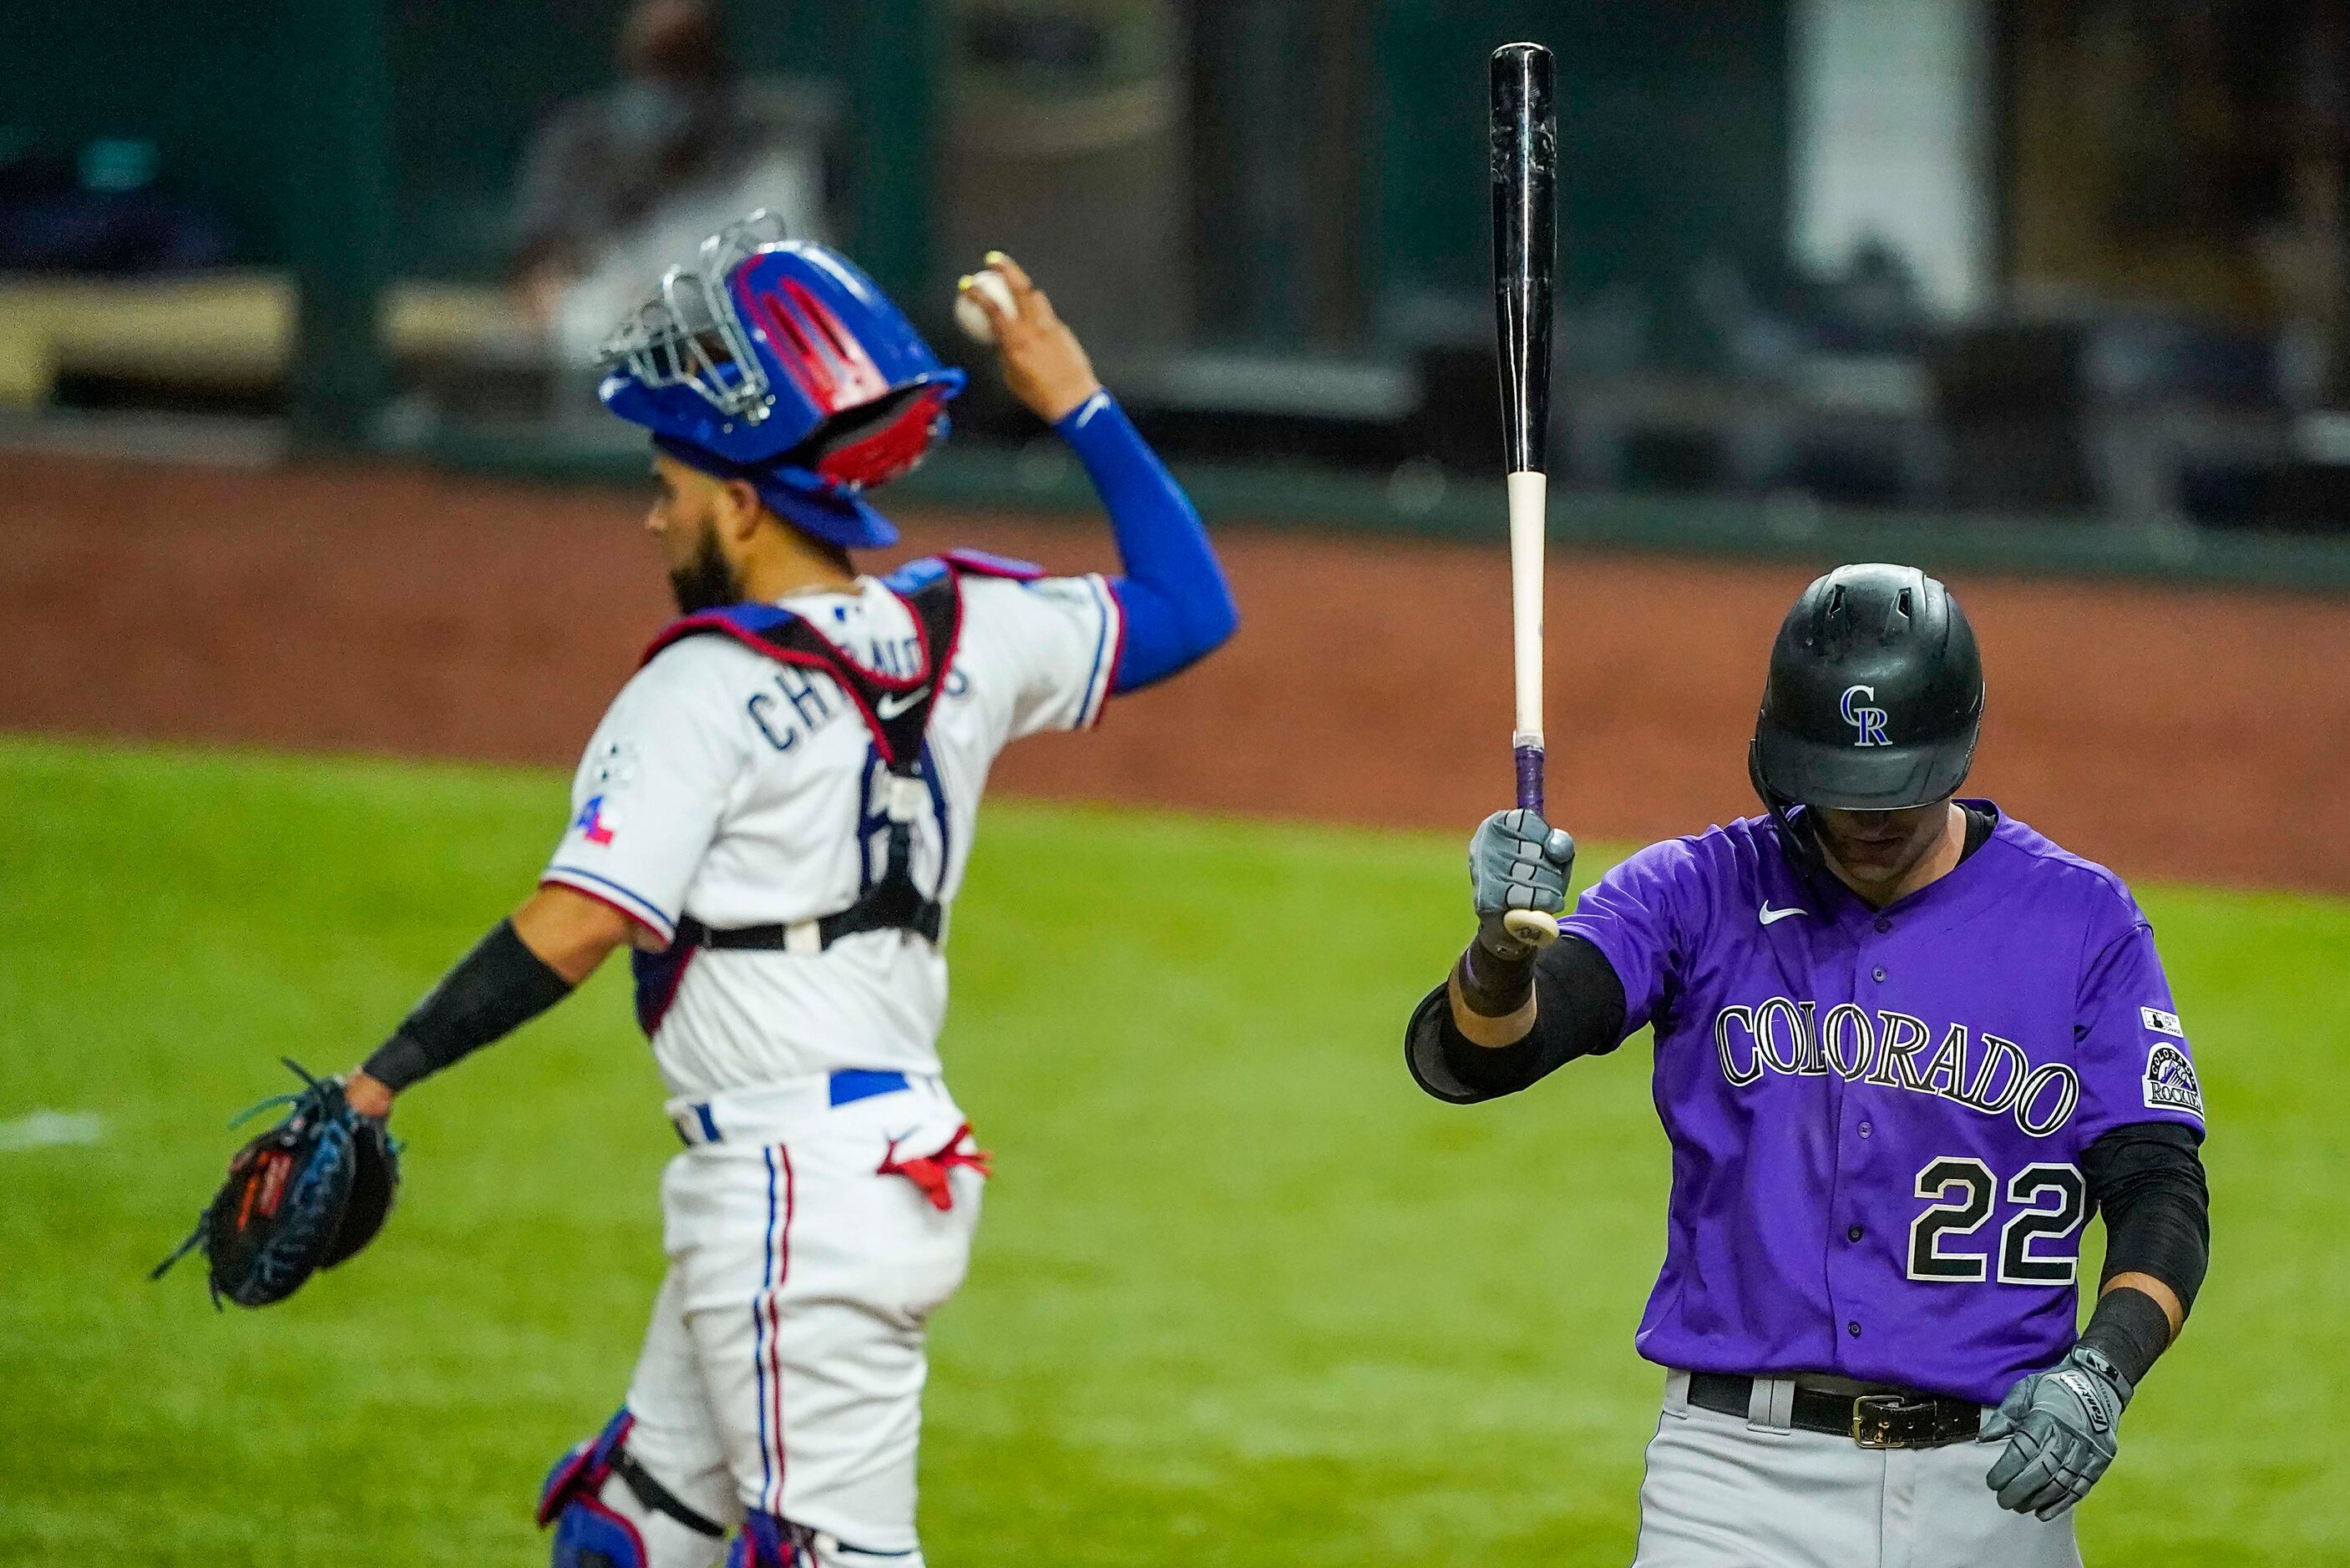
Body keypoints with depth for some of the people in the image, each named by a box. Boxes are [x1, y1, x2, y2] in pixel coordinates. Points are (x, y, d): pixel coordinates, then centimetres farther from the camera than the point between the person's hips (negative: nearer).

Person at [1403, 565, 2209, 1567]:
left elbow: (2159, 1186, -1)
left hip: (1993, 1486, 1)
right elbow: (1463, 1058, -10)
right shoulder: (1701, 894, 2)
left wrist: (2103, 1370, -21)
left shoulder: (2081, 922, 2)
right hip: (1743, 1479, -1)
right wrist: (1502, 947, -34)